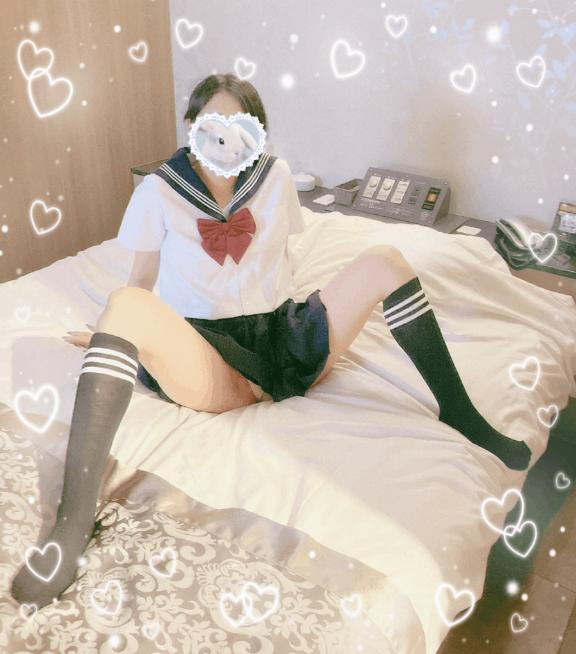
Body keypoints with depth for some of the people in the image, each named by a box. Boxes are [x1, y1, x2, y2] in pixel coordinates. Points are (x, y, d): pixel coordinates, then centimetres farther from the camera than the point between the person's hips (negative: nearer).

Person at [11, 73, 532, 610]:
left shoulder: (274, 176, 12)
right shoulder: (157, 191, 5)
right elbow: (143, 281, 11)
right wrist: (112, 334, 2)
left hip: (283, 336, 4)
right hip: (209, 356, -3)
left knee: (385, 259, -9)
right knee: (126, 306, -35)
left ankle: (459, 416, -3)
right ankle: (73, 525, -37)